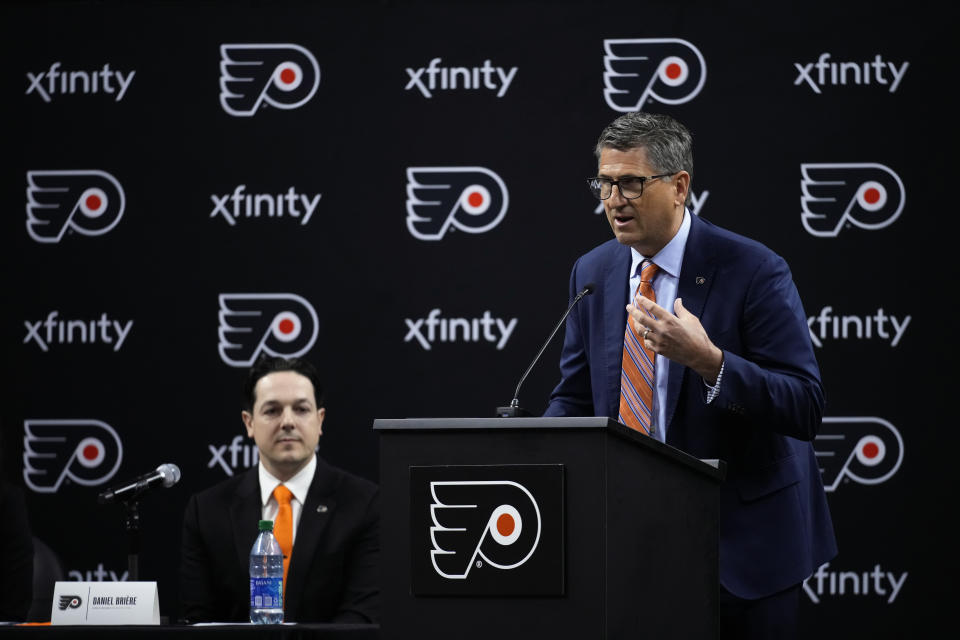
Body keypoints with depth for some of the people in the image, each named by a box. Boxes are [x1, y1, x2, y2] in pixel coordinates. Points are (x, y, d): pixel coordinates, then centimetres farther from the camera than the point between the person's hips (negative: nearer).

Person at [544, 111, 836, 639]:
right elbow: (575, 396, 13)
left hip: (741, 542, -4)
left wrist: (708, 361, -31)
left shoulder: (753, 272, -13)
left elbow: (806, 407, -18)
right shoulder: (593, 273, 6)